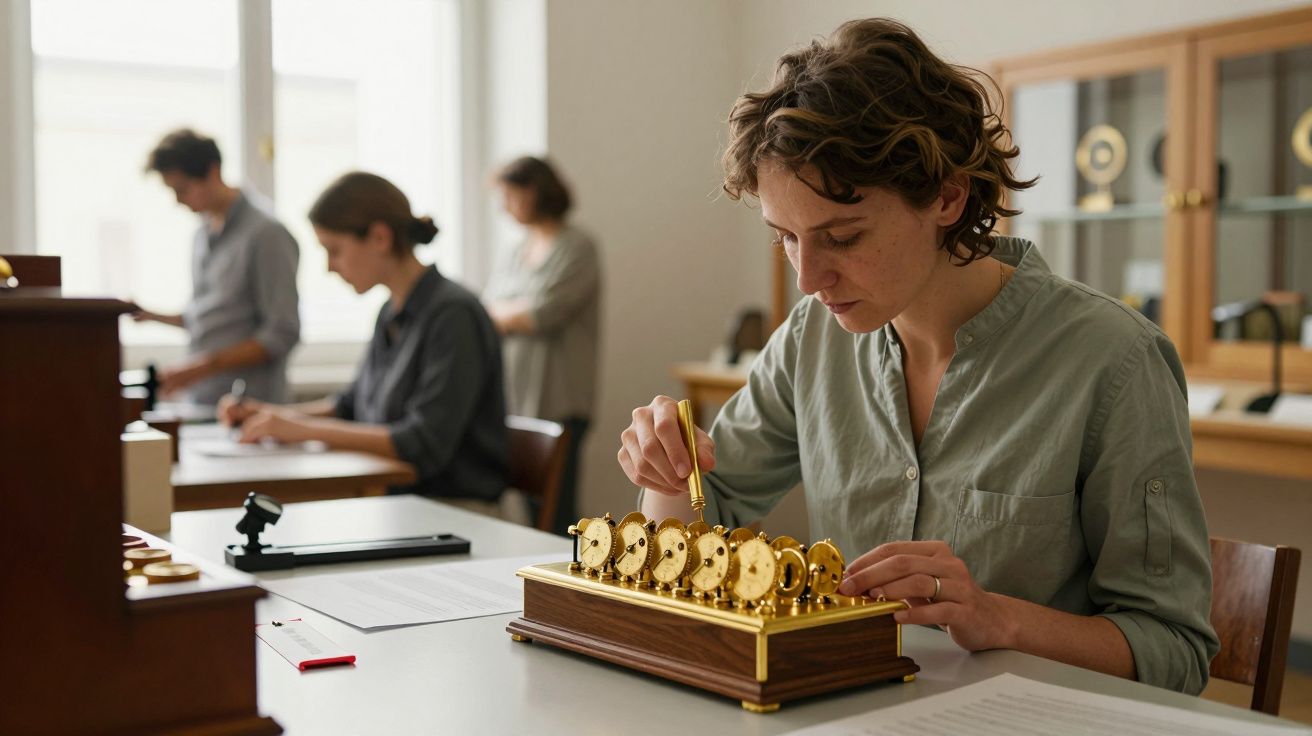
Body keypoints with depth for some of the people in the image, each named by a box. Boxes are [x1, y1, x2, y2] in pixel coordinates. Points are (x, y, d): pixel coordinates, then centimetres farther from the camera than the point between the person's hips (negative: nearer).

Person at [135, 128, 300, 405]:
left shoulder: (266, 234, -12)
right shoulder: (204, 232, 13)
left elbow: (282, 335, -15)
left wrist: (203, 367, -19)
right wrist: (151, 315, 8)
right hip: (197, 399, 7)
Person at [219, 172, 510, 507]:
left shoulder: (454, 315, -16)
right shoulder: (392, 313, 9)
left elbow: (425, 444, -21)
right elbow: (353, 403, 24)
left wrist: (307, 428, -16)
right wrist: (272, 414, 9)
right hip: (396, 498, 7)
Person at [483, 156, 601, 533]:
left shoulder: (577, 248, -2)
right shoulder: (513, 256, 18)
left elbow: (547, 314, -12)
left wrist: (503, 314, 4)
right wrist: (523, 312, -5)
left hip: (555, 402, -6)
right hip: (512, 399, 6)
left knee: (554, 514, -8)